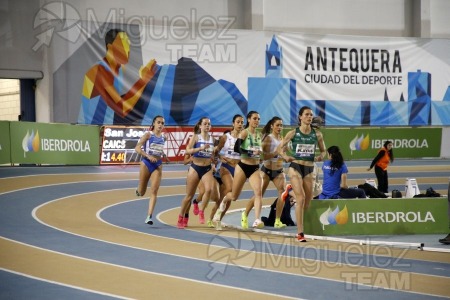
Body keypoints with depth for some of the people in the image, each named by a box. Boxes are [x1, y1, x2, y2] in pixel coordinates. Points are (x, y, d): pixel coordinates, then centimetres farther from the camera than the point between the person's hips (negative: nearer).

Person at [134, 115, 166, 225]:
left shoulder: (163, 137, 6)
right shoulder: (148, 135, -7)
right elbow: (137, 148, -14)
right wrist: (148, 156, -24)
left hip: (158, 165, 3)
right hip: (146, 163, -3)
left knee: (154, 191, -11)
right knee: (141, 192, 7)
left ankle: (149, 216, -14)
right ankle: (139, 190, 46)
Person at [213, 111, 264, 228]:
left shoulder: (259, 135, 9)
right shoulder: (244, 133, -8)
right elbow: (237, 148, -21)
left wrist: (260, 153, 5)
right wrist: (250, 152, -29)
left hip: (255, 168, 4)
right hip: (243, 167, -4)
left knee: (258, 192, -20)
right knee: (234, 196, 9)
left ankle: (257, 220, -25)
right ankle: (223, 203, 44)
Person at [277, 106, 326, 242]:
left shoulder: (317, 134, 5)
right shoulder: (293, 133, -2)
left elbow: (323, 150, 15)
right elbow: (280, 147, 4)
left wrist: (321, 156, -8)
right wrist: (285, 156, -17)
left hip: (309, 169, 4)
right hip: (296, 166, -4)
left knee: (308, 201, 5)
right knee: (301, 197, -16)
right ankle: (300, 233, -16)